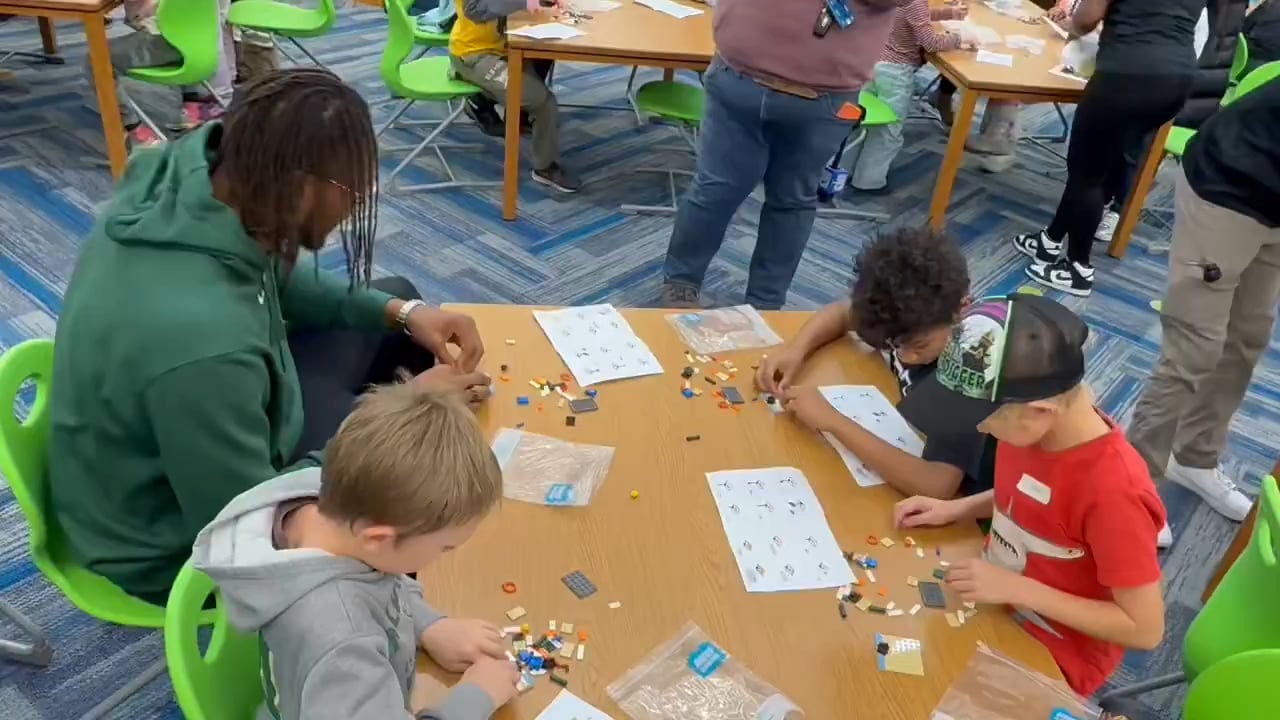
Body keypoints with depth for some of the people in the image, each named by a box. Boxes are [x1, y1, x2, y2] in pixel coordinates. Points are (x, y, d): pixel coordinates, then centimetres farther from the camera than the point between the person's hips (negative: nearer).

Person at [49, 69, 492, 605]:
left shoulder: (185, 175, -18)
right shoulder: (202, 343, -43)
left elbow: (279, 280, 4)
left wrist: (400, 313, -7)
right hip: (187, 538, -7)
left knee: (395, 297, 10)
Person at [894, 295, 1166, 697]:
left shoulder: (1114, 492, -33)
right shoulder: (1032, 427, -13)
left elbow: (1146, 629, -24)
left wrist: (1018, 589, -26)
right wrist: (956, 509, -7)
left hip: (1051, 655, -6)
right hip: (994, 597, 6)